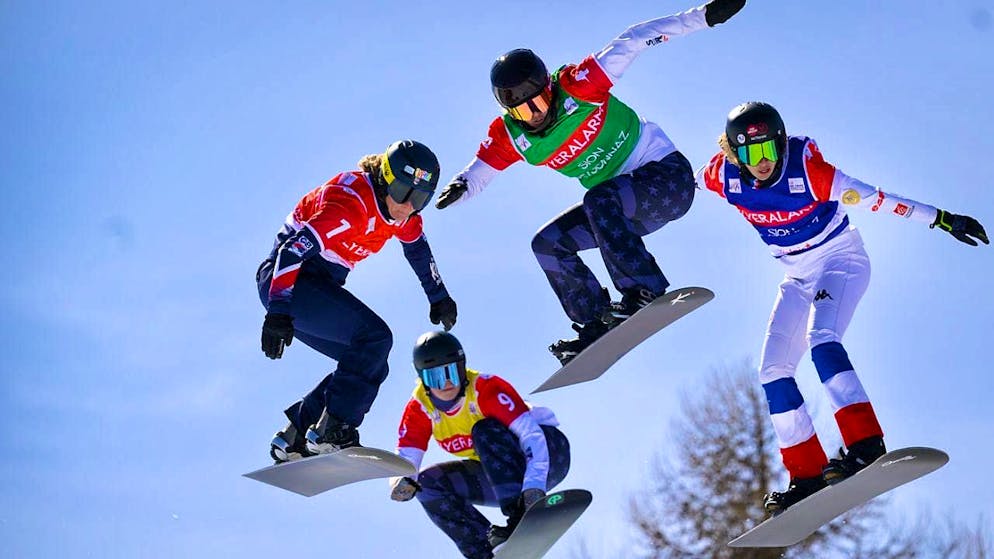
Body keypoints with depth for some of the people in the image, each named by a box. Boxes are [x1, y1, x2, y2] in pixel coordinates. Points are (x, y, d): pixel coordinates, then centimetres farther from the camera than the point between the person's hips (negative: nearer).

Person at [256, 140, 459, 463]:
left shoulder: (402, 209, 2)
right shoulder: (351, 203, -25)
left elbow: (417, 248, 24)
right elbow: (294, 249, -33)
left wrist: (438, 296, 33)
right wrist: (279, 312, -42)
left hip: (319, 287, 10)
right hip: (286, 282, -10)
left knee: (371, 367, 5)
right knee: (375, 337, -23)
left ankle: (292, 441, 8)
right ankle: (331, 431, -23)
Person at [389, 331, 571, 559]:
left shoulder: (484, 387, -24)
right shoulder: (419, 409, -9)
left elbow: (531, 433, -33)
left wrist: (534, 485, -48)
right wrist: (400, 482, -39)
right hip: (492, 472, 6)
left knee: (485, 430, -31)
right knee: (429, 484, -11)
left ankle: (520, 516, -41)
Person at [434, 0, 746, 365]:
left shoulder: (577, 86, -20)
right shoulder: (510, 135, -5)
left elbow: (631, 42, -22)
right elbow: (479, 172, 4)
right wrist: (457, 189, -21)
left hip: (668, 174, -7)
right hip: (618, 206, 7)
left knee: (599, 200, -33)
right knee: (547, 244, -1)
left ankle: (644, 292, -35)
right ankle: (597, 324, 1)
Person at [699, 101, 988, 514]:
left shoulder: (808, 171, -28)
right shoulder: (724, 177, -16)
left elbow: (873, 199, -26)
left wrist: (941, 220, -26)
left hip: (841, 260, -6)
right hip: (799, 277, 6)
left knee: (821, 339, -31)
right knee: (773, 371, -2)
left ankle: (866, 444, -38)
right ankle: (807, 474, 3)